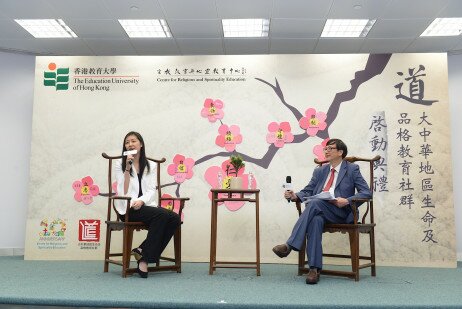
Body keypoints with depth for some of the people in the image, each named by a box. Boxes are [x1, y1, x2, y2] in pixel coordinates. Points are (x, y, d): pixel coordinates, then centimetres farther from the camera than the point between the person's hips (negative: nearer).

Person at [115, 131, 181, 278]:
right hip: (128, 208, -4)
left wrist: (141, 201, -17)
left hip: (145, 206, 4)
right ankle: (144, 258, -22)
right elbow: (123, 192, -5)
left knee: (175, 219, -23)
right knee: (162, 214, -30)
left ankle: (142, 251, -15)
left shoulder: (150, 166, 15)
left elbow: (151, 191, 4)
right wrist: (128, 168, -12)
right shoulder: (120, 164, 8)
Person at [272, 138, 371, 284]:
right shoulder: (320, 171, 24)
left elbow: (367, 193, 0)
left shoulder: (352, 169, 10)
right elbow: (307, 191, 18)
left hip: (340, 212, -3)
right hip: (318, 211, 4)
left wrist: (347, 201, -17)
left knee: (315, 203, -33)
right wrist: (295, 196, -5)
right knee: (315, 220, -34)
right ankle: (314, 268, -34)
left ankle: (290, 245, -36)